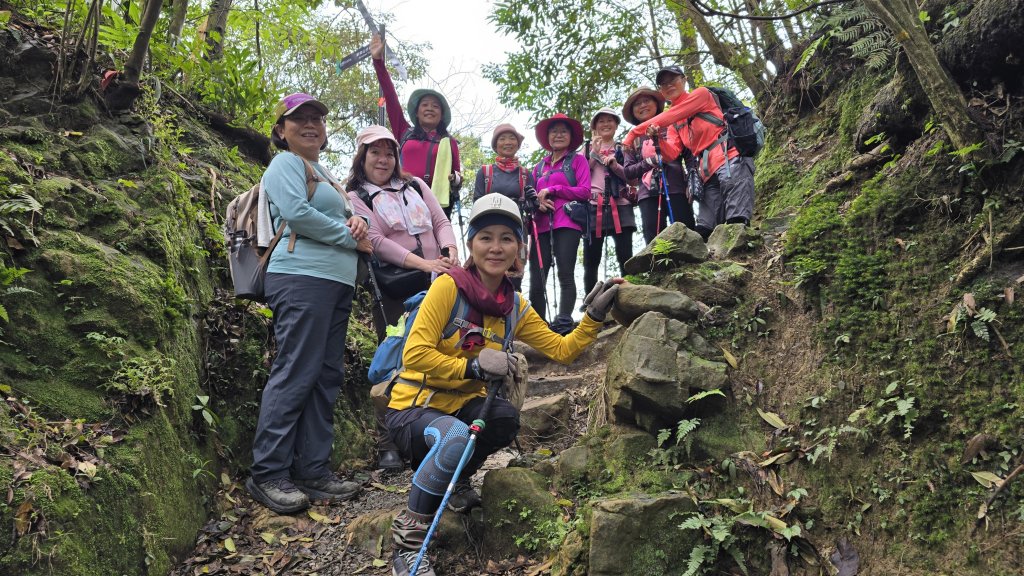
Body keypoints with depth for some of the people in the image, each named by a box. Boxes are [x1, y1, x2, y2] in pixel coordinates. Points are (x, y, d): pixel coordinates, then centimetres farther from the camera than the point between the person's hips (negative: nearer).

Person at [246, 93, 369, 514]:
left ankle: (313, 471, 11)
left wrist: (355, 220, 0)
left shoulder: (322, 171, 28)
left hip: (337, 282, 9)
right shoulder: (286, 163, 1)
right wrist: (354, 238, -8)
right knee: (295, 375, -10)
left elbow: (342, 215, 26)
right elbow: (296, 212, -15)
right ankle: (268, 474, -2)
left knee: (326, 378, 6)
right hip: (303, 277, -9)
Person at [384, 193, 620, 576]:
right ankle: (409, 533, -12)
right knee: (455, 436, -36)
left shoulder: (516, 308, 2)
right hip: (413, 409, -5)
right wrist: (472, 367, -28)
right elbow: (415, 354, -21)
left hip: (464, 407, 5)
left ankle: (455, 481, 6)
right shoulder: (448, 286, -16)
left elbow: (562, 350, 4)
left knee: (506, 417, -27)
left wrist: (594, 316, -6)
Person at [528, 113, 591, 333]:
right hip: (542, 226, 4)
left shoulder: (577, 160, 12)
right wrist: (538, 201, -3)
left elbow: (584, 191, -1)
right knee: (536, 279, -3)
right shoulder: (540, 167, 25)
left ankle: (563, 324, -17)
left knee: (565, 275, -12)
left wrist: (552, 190, -4)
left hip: (567, 224, -4)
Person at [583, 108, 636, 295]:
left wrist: (614, 164, -7)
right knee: (590, 260, -1)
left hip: (619, 207, 0)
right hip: (592, 207, 0)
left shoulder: (623, 149, 16)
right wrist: (594, 153, -2)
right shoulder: (588, 148, 18)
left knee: (625, 257, -9)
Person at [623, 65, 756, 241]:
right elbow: (672, 153, 8)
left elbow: (667, 117, -4)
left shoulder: (701, 94, 7)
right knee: (703, 233, -3)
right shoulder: (673, 124, 24)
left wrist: (634, 133, 0)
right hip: (708, 175, 7)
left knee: (736, 225, -23)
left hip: (730, 162, -7)